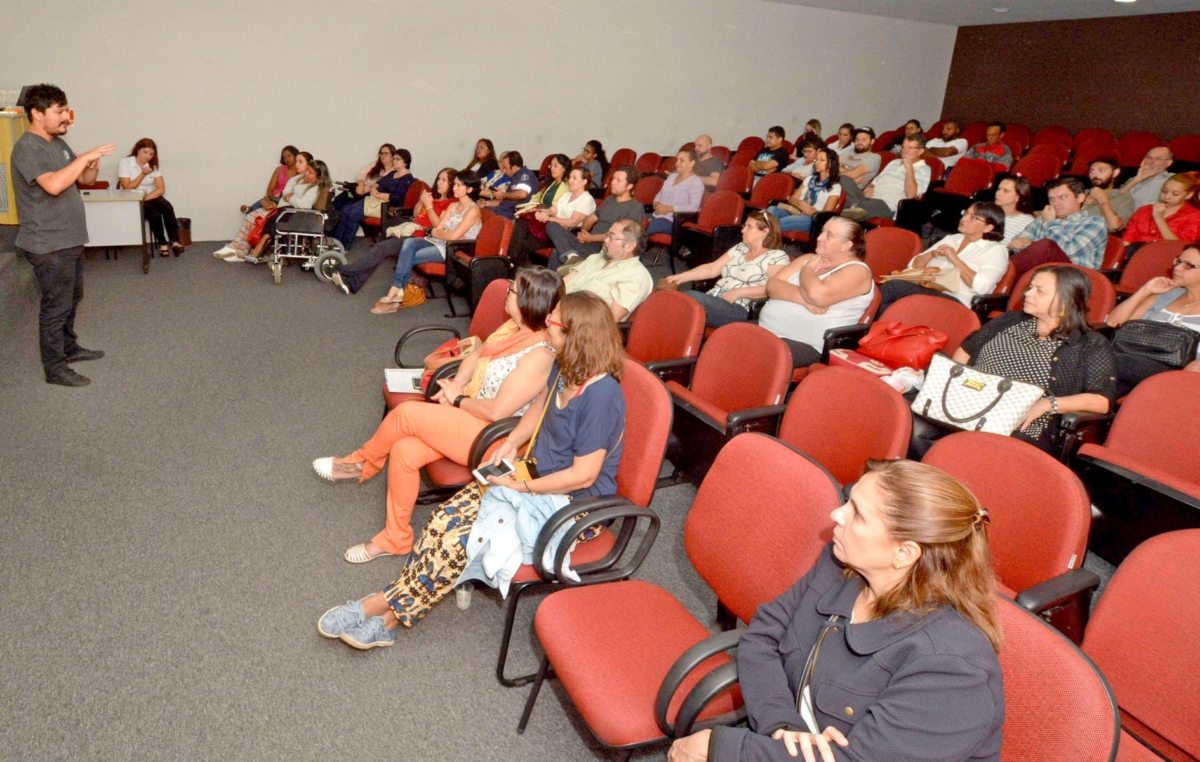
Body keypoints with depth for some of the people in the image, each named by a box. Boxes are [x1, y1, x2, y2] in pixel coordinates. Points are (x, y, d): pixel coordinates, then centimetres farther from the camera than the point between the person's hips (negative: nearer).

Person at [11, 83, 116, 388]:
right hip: (48, 245, -9)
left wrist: (93, 165, -7)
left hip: (70, 239, 10)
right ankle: (55, 369, 8)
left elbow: (84, 179, 15)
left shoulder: (58, 143, 11)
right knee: (56, 305, -2)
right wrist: (85, 156, -28)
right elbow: (54, 185, -34)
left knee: (72, 298, 21)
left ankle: (69, 348, 38)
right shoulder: (28, 148, -19)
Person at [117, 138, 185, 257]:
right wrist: (143, 174, -21)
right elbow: (127, 188, -13)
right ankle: (162, 243, -19)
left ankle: (174, 241, -34)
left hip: (150, 198, 4)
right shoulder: (125, 163, -6)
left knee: (167, 208, -29)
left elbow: (161, 189, -3)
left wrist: (146, 197, -19)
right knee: (154, 214, -33)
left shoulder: (153, 165, 6)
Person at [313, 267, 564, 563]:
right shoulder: (516, 327, 4)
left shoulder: (539, 355, -25)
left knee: (405, 413, -15)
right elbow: (476, 356, 15)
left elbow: (498, 410, -25)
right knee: (404, 451, -9)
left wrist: (458, 399, -9)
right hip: (469, 415, 9)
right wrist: (456, 386, -2)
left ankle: (361, 464, 14)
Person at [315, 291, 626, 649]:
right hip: (537, 476, 8)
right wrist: (512, 441, 4)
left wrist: (522, 487, -16)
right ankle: (393, 608, -6)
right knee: (448, 517, -12)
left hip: (572, 503, -8)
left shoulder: (601, 395, -27)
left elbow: (583, 475, -24)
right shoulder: (565, 365, -1)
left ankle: (389, 609, 1)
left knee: (463, 536, -18)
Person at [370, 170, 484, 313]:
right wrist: (445, 234, -13)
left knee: (408, 257, -21)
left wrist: (436, 233, -2)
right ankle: (397, 292, -27)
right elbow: (438, 228, 8)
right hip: (437, 242, 7)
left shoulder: (473, 211, -10)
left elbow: (453, 237, -19)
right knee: (408, 243, -22)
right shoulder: (453, 206, 15)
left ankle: (395, 293, -8)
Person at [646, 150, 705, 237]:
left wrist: (668, 208, -17)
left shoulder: (696, 183, -5)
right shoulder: (672, 176, 20)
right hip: (656, 215, 8)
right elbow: (659, 194, 23)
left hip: (673, 222, -8)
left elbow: (694, 207, -18)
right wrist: (657, 204, -2)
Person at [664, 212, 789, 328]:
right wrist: (682, 277, 8)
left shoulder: (777, 257, 1)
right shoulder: (740, 248, 22)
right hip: (712, 301, 6)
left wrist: (738, 292, -16)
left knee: (690, 297, -33)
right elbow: (712, 269, 20)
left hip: (738, 310, -6)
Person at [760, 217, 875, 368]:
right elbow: (772, 285, 4)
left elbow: (817, 294, -23)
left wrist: (807, 269, -2)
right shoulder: (808, 259, 17)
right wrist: (802, 298, -14)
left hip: (806, 344, -7)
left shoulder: (857, 270, -4)